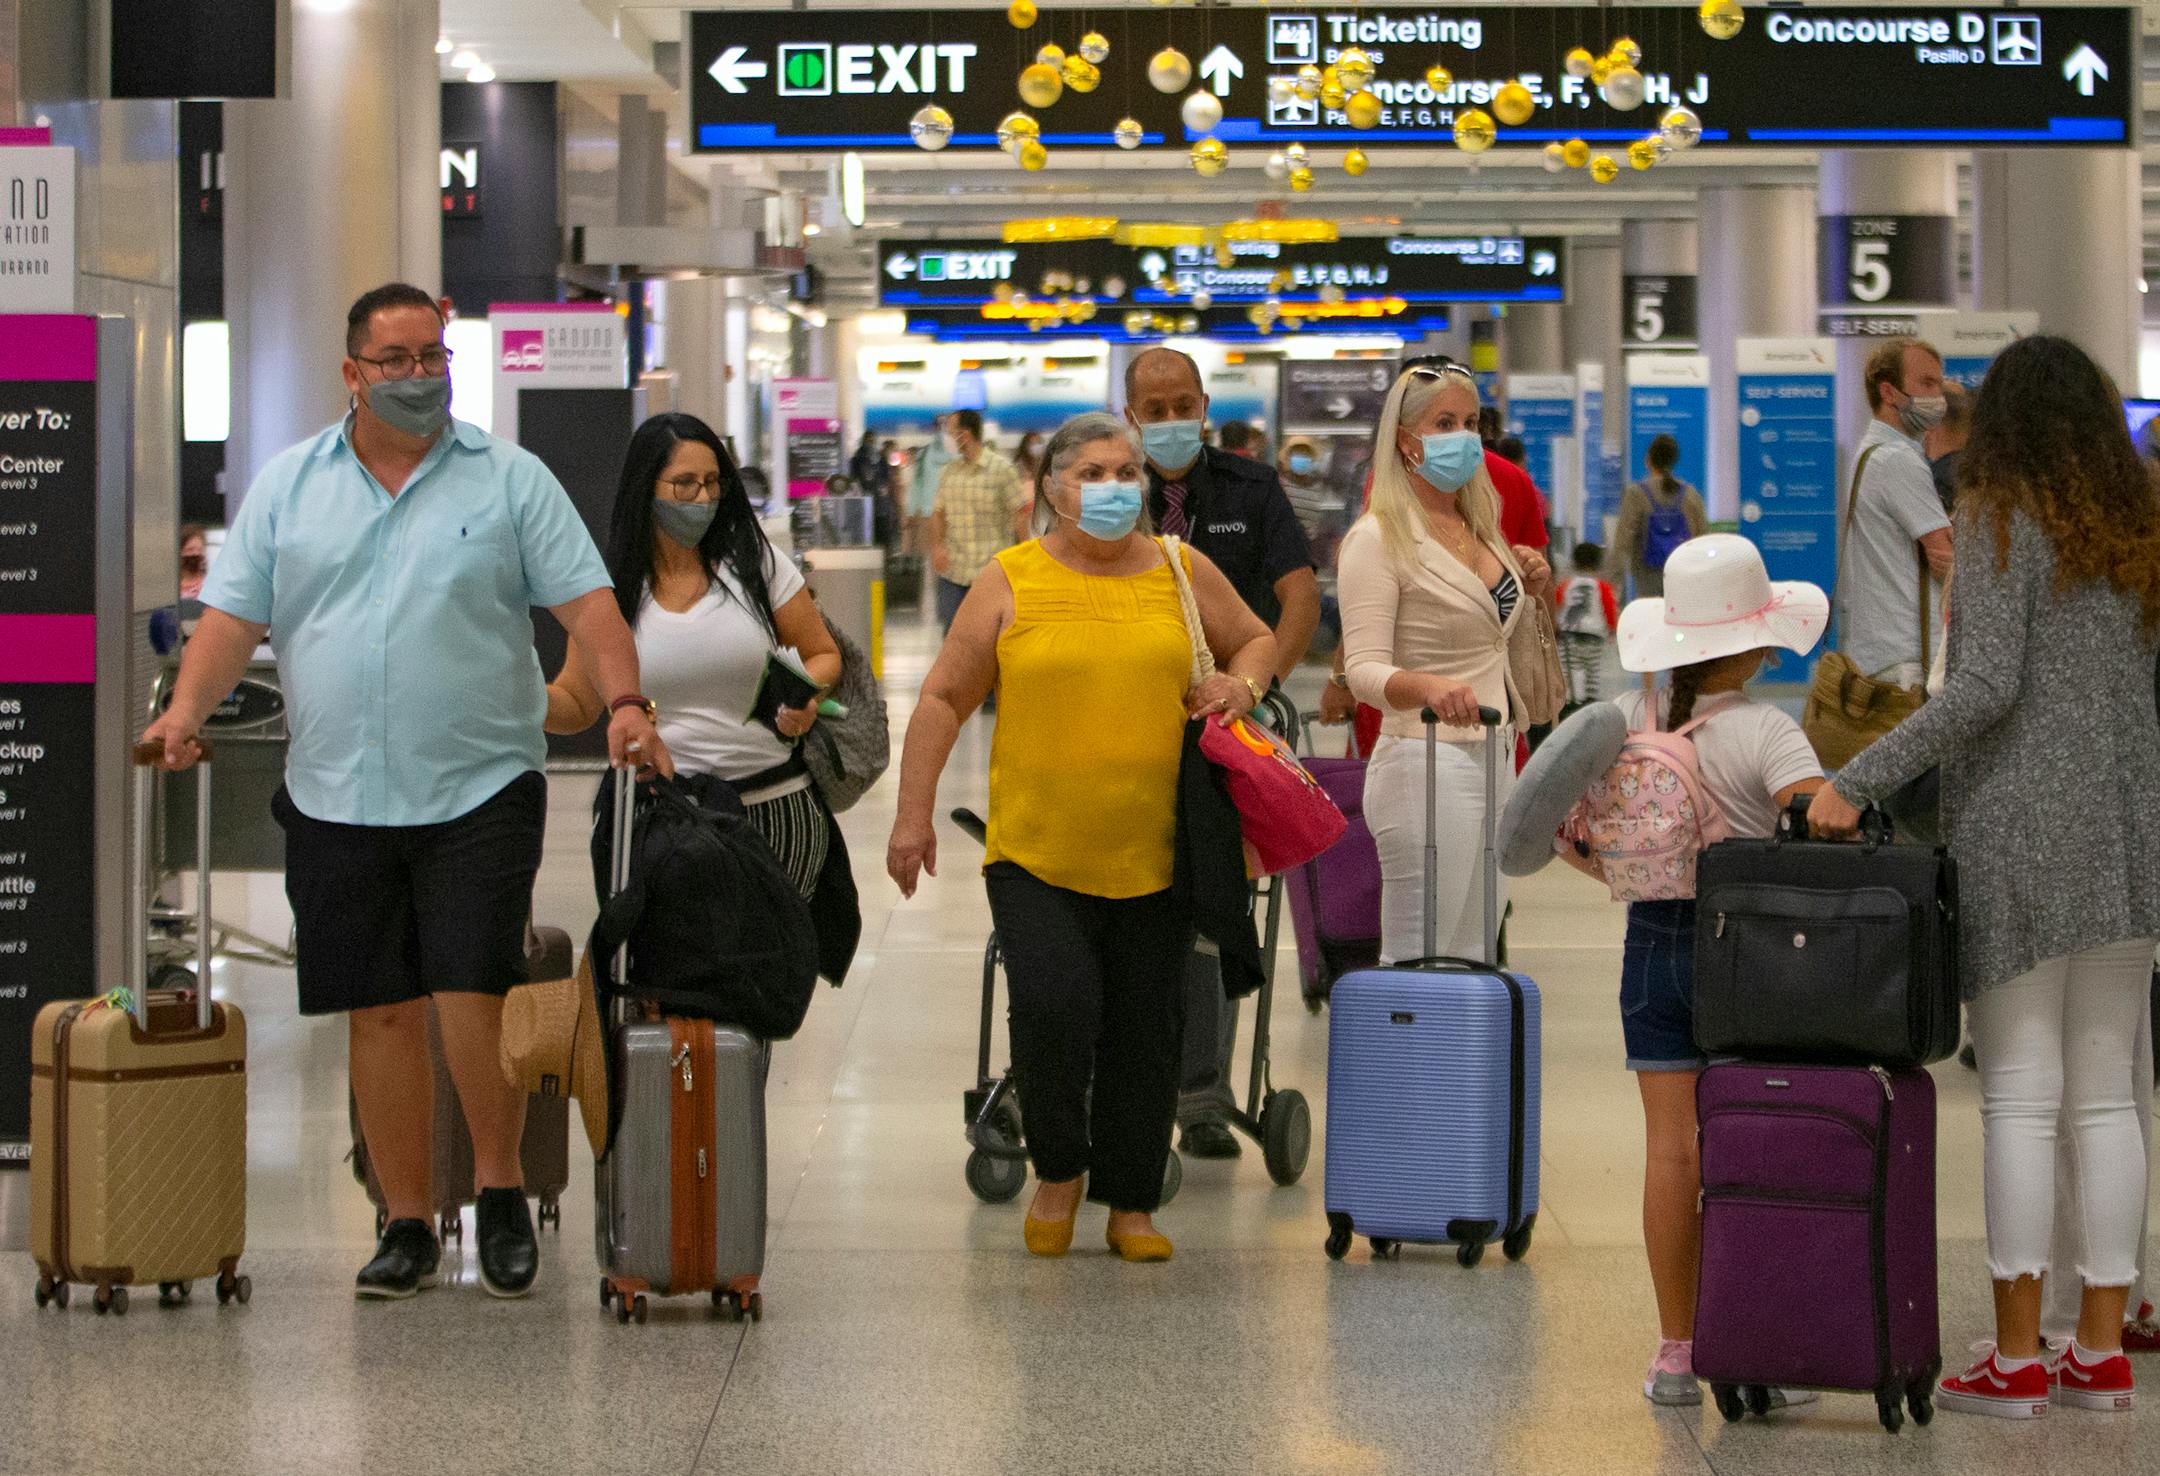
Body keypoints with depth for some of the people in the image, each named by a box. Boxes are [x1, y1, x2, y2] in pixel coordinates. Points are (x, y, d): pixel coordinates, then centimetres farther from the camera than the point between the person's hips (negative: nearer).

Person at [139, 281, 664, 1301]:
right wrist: (186, 710, -10)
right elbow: (234, 614, 6)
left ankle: (500, 1192, 11)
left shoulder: (510, 480, 3)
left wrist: (624, 701, -18)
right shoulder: (288, 485, 10)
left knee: (474, 999, -10)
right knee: (379, 1014, 6)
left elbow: (585, 602, -2)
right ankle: (407, 1223, 14)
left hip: (479, 788, -2)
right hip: (336, 798, 2)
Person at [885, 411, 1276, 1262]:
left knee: (1145, 1029, 5)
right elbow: (944, 699, 3)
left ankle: (1131, 1204, 18)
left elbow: (1256, 639, 22)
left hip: (1155, 857, 2)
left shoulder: (1182, 573, 8)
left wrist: (1240, 683, -1)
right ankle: (1058, 1170, 10)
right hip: (1037, 853, -2)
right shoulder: (1011, 583, 1)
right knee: (1052, 1006, -15)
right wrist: (914, 815, -1)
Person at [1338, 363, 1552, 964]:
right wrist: (1428, 688, -39)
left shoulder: (1478, 525, 14)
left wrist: (1528, 589, 13)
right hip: (1427, 762, -8)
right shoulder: (1378, 538, -10)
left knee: (1472, 961, 10)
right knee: (1416, 965, -9)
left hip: (1493, 759, 8)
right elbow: (1364, 668, -20)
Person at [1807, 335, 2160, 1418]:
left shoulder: (2003, 523, -6)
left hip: (2019, 832, -6)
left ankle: (2018, 1357, -2)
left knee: (2020, 1095, -4)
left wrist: (1855, 781, -17)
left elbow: (1986, 687, -16)